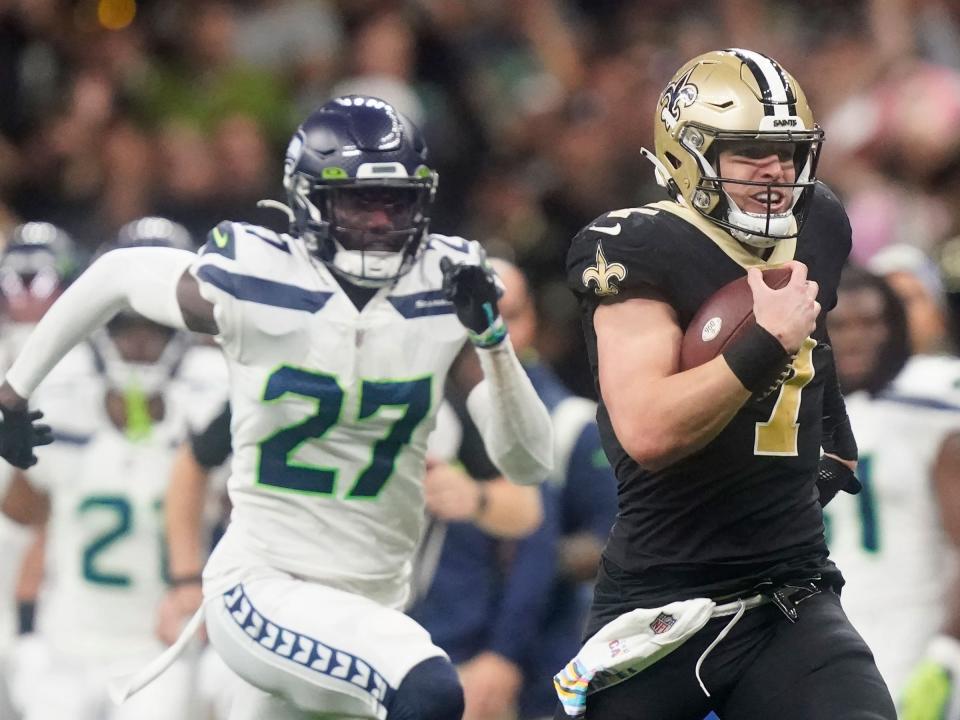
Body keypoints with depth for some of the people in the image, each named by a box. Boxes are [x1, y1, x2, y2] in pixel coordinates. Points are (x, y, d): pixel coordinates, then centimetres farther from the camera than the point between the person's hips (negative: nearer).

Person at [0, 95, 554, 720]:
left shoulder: (445, 293, -5)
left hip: (371, 602, 5)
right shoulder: (252, 287, -14)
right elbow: (117, 275, 5)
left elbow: (529, 463, -6)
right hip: (261, 590, -5)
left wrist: (490, 336, -20)